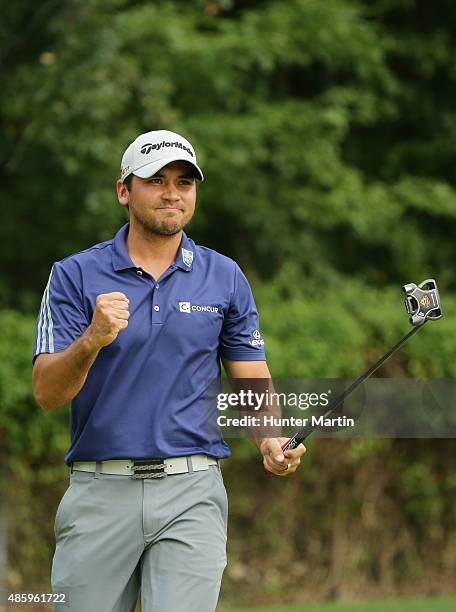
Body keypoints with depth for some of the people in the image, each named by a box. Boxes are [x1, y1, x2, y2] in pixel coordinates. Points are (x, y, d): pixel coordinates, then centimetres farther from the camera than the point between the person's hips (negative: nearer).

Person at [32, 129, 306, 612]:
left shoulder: (225, 279, 9)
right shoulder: (76, 275, 2)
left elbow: (252, 382, 11)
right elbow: (46, 392, -5)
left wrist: (272, 443, -10)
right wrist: (93, 340, -25)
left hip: (191, 494, 0)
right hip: (100, 493, 0)